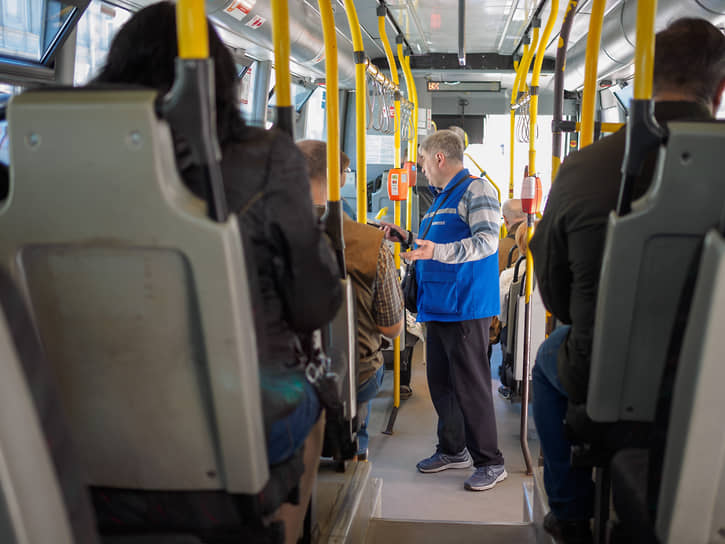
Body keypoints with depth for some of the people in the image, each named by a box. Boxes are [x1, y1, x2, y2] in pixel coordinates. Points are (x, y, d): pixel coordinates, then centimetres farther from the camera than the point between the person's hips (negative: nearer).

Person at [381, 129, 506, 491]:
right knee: (440, 383, 14)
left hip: (465, 308, -9)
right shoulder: (442, 198, 22)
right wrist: (408, 240, 18)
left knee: (471, 386, -5)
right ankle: (453, 450, 28)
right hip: (437, 308, 9)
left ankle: (490, 462, 6)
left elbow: (487, 241, -21)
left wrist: (437, 251, -31)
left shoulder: (475, 190, -8)